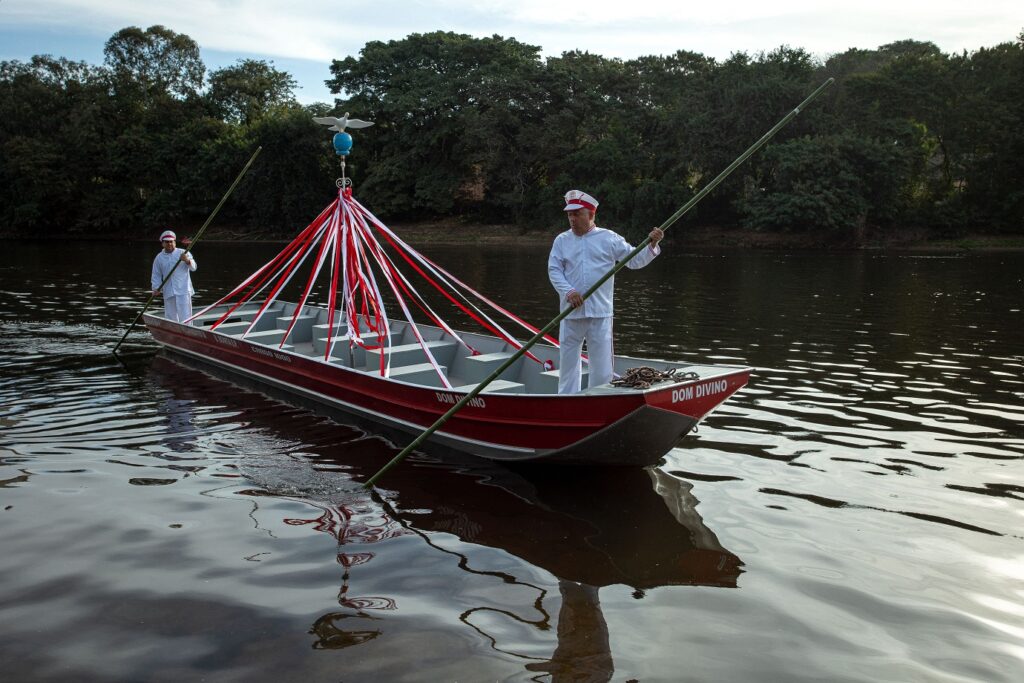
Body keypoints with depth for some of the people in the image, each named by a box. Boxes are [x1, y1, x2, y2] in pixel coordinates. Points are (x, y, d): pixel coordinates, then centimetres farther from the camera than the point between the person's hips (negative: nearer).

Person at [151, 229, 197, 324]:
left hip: (183, 291, -4)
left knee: (185, 317, -10)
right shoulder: (159, 258, 11)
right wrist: (156, 289, 1)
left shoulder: (183, 253, 2)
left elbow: (193, 267, -9)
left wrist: (187, 260, -29)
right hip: (168, 292, 4)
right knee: (170, 316, 8)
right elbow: (156, 276, 15)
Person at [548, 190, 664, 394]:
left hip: (600, 313, -1)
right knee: (568, 360, 8)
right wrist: (568, 291, -14)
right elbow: (554, 270, 1)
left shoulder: (609, 238, 4)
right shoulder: (562, 240, 7)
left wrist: (652, 245, -12)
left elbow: (635, 260, 4)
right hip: (571, 313, 1)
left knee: (602, 362, 2)